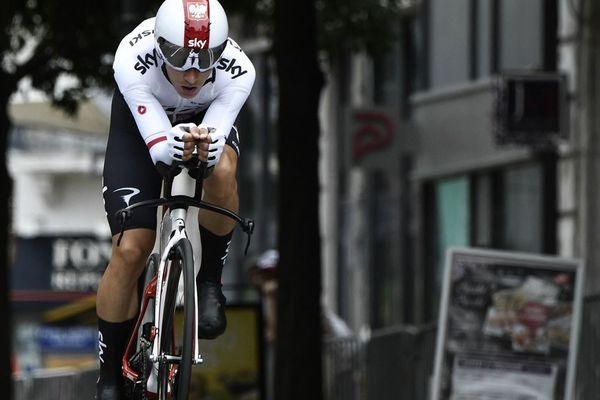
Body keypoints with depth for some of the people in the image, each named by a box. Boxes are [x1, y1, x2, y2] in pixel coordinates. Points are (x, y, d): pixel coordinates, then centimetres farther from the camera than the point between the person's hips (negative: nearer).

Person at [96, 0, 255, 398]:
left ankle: (210, 283, -11)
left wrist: (205, 147, -59)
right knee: (130, 250, -12)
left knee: (221, 172, -36)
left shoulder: (237, 71, -35)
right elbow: (159, 148, -40)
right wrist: (178, 145, -63)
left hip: (209, 118, 1)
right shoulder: (133, 60, -39)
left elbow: (216, 141, -35)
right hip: (142, 123, -1)